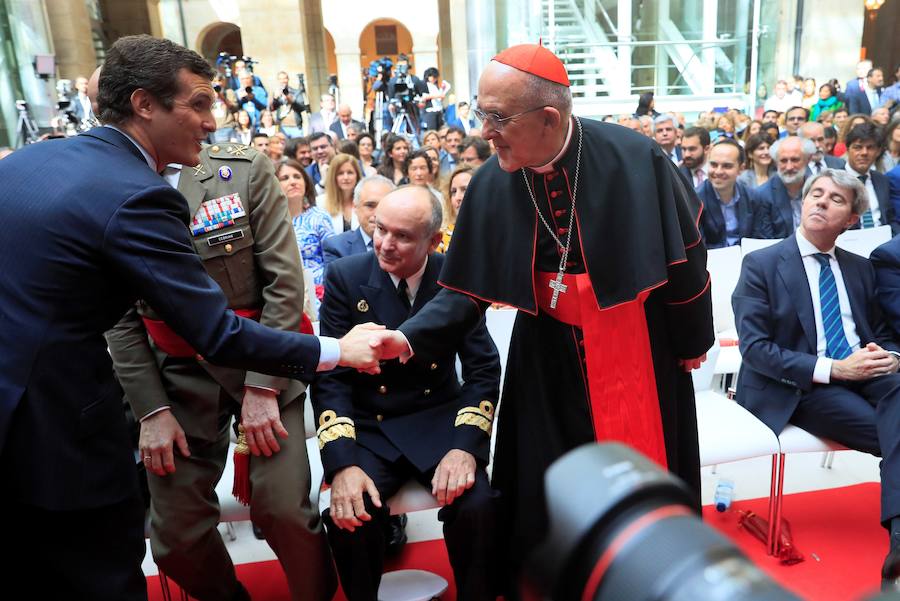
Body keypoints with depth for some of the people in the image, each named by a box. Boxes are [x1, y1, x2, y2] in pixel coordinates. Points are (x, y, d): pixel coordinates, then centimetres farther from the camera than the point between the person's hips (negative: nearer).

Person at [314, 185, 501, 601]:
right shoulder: (345, 277, -6)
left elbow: (483, 369, -3)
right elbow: (330, 377, -8)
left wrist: (466, 446, -19)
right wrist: (342, 464, -21)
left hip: (439, 419, 1)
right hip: (367, 426, 0)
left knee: (477, 506, -24)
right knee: (348, 514, -25)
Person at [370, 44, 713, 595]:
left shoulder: (635, 159, -20)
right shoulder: (492, 184, -12)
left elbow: (685, 255, -7)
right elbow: (467, 289, -6)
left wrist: (693, 339, 2)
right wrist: (410, 338, -21)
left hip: (638, 350, -2)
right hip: (547, 355, 2)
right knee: (546, 489, 11)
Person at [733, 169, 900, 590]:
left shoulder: (861, 268, 17)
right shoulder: (760, 265, -2)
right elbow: (755, 348, -10)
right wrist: (832, 369, -18)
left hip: (862, 375, 5)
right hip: (797, 389, -4)